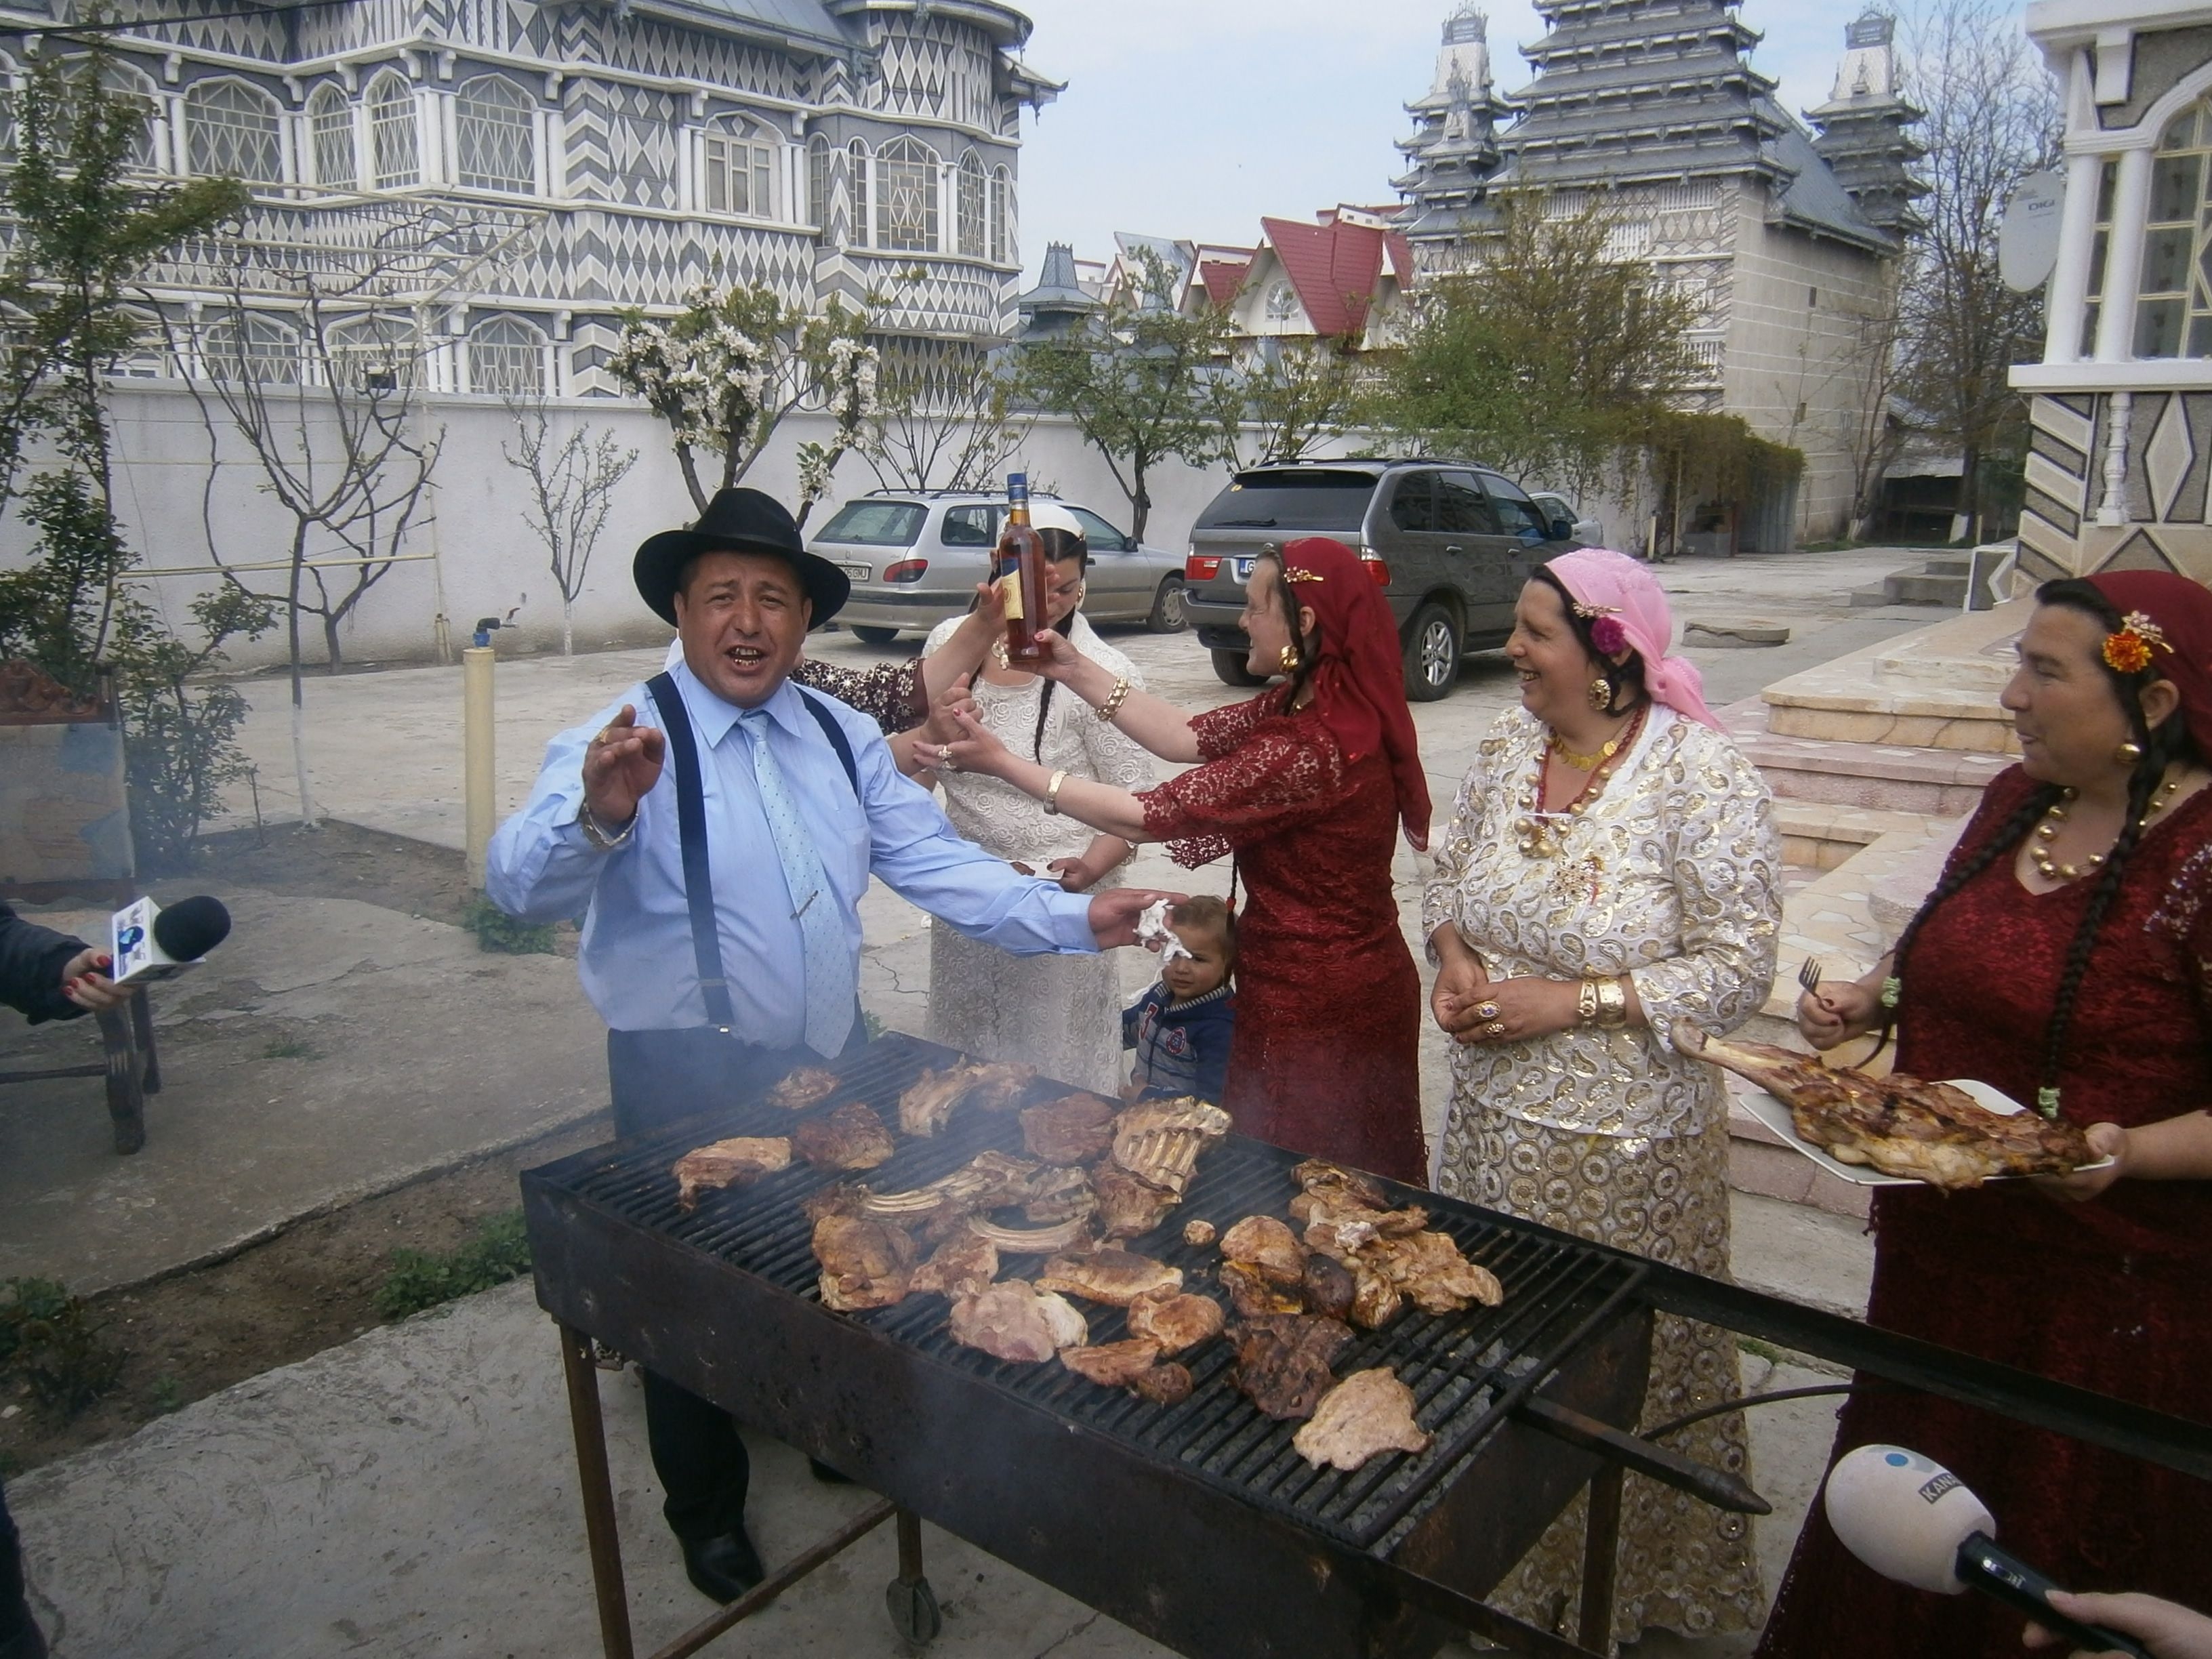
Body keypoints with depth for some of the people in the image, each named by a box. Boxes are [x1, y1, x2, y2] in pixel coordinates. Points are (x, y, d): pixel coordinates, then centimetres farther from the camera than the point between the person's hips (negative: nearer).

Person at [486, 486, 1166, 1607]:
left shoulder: (841, 738, 4)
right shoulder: (627, 743, -16)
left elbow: (935, 864, 0)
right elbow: (520, 886, -30)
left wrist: (1076, 919, -11)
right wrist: (597, 813, -52)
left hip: (833, 1057, 6)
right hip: (689, 1082, -5)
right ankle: (706, 1511, 39)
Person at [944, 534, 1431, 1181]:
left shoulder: (1311, 749, -28)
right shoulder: (1308, 707, 2)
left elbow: (1147, 816, -24)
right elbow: (1188, 736, 7)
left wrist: (1002, 762, -16)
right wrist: (1075, 670, 4)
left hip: (1315, 1006, -9)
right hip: (1356, 982, 9)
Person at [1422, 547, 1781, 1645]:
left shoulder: (1703, 782, -16)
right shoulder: (1510, 746, 2)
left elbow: (1737, 969, -16)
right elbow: (1450, 874, 13)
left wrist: (1570, 1000, -21)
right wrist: (1454, 959, -7)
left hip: (1622, 1142, -6)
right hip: (1492, 1116, 6)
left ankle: (1620, 1588, 34)